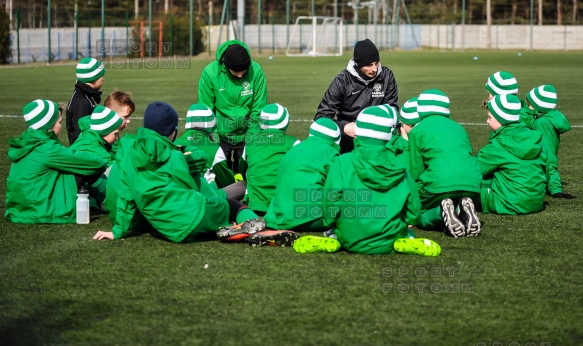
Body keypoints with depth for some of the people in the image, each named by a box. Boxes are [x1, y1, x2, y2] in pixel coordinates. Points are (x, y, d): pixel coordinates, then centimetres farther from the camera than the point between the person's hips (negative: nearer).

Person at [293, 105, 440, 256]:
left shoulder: (343, 163, -11)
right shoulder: (399, 169, -4)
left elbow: (331, 206, -14)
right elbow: (414, 214, -1)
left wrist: (330, 224, 6)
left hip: (352, 242, -1)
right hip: (389, 245, 1)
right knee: (406, 230, 33)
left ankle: (335, 240, 2)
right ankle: (404, 241, 3)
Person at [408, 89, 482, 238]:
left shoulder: (417, 131, 11)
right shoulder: (458, 127, 25)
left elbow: (416, 172, 8)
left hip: (440, 184, -4)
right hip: (472, 183, 4)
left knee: (418, 216, 19)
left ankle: (442, 211, -14)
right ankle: (464, 210, -5)